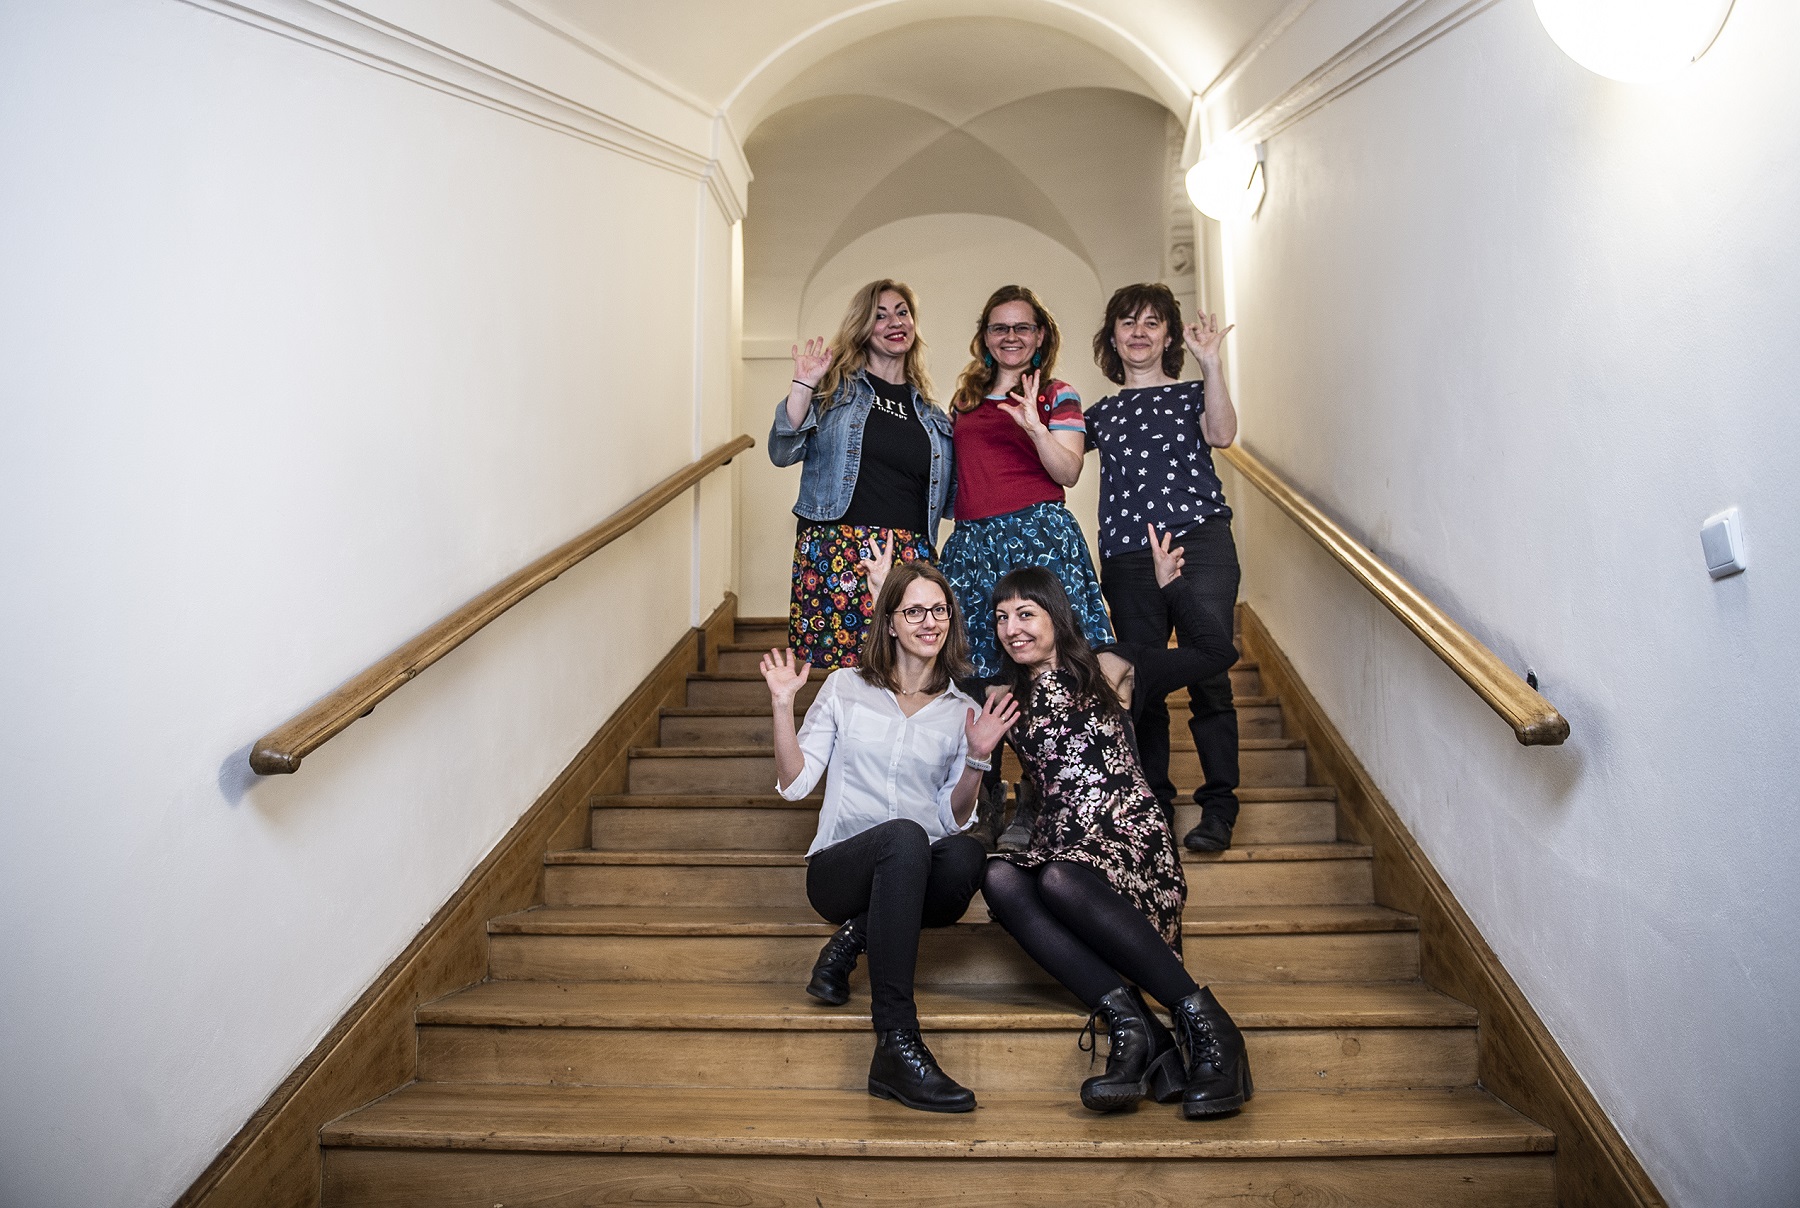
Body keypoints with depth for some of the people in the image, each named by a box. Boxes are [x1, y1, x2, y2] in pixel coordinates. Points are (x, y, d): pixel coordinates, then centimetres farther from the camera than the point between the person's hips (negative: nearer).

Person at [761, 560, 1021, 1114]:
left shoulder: (963, 712, 12)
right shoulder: (845, 687, 8)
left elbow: (954, 818, 8)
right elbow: (794, 784, 5)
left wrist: (977, 758, -6)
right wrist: (783, 705, -5)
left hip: (912, 876, 2)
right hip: (839, 869, -2)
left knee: (967, 856, -35)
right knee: (904, 837, -39)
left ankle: (853, 937, -15)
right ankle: (897, 1046, -41)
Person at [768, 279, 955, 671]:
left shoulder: (931, 414, 20)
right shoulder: (835, 387, 11)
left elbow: (948, 497, 23)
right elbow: (783, 453, 2)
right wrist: (803, 386, -4)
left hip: (910, 554, 3)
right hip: (836, 548, -3)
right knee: (842, 667, -10)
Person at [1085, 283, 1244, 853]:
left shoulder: (1192, 394, 14)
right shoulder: (1101, 413, 21)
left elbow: (1221, 434, -7)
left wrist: (1209, 360, -10)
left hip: (1199, 542, -2)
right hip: (1128, 555, 3)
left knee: (1209, 675, -10)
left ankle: (1218, 807, -1)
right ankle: (1154, 806, 15)